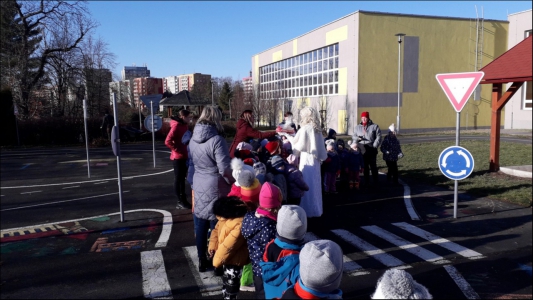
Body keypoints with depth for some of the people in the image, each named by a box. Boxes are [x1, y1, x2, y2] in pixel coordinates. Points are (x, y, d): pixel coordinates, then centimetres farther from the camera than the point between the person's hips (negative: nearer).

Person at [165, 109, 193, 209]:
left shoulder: (184, 125, 9)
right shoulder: (176, 126, -16)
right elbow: (167, 141, -22)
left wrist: (186, 150, 4)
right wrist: (177, 150, -16)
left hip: (184, 157, 8)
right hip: (178, 157, -8)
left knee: (182, 178, 14)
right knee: (178, 179, 2)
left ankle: (183, 200, 24)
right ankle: (180, 202, 11)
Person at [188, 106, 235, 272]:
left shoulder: (193, 139, 3)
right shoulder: (216, 140, -19)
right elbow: (225, 169, -20)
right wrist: (235, 182, -4)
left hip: (199, 187, 6)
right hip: (216, 188, -6)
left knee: (201, 226, 14)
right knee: (217, 226, 6)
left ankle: (202, 261, 26)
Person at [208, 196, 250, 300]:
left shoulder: (240, 225, -33)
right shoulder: (226, 218, -3)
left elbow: (228, 246, -29)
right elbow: (216, 230, 10)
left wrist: (217, 260, -17)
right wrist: (212, 247, -2)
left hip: (234, 261, -9)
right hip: (227, 258, 9)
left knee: (230, 287, 5)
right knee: (226, 283, 26)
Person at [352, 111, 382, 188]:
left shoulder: (374, 126, 2)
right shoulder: (358, 127, 12)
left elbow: (378, 137, -2)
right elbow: (353, 136, 12)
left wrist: (374, 146, -11)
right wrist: (358, 138, -10)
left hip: (371, 149, -3)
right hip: (362, 149, 3)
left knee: (373, 165, 0)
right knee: (365, 166, 8)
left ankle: (376, 181, 9)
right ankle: (366, 181, 15)